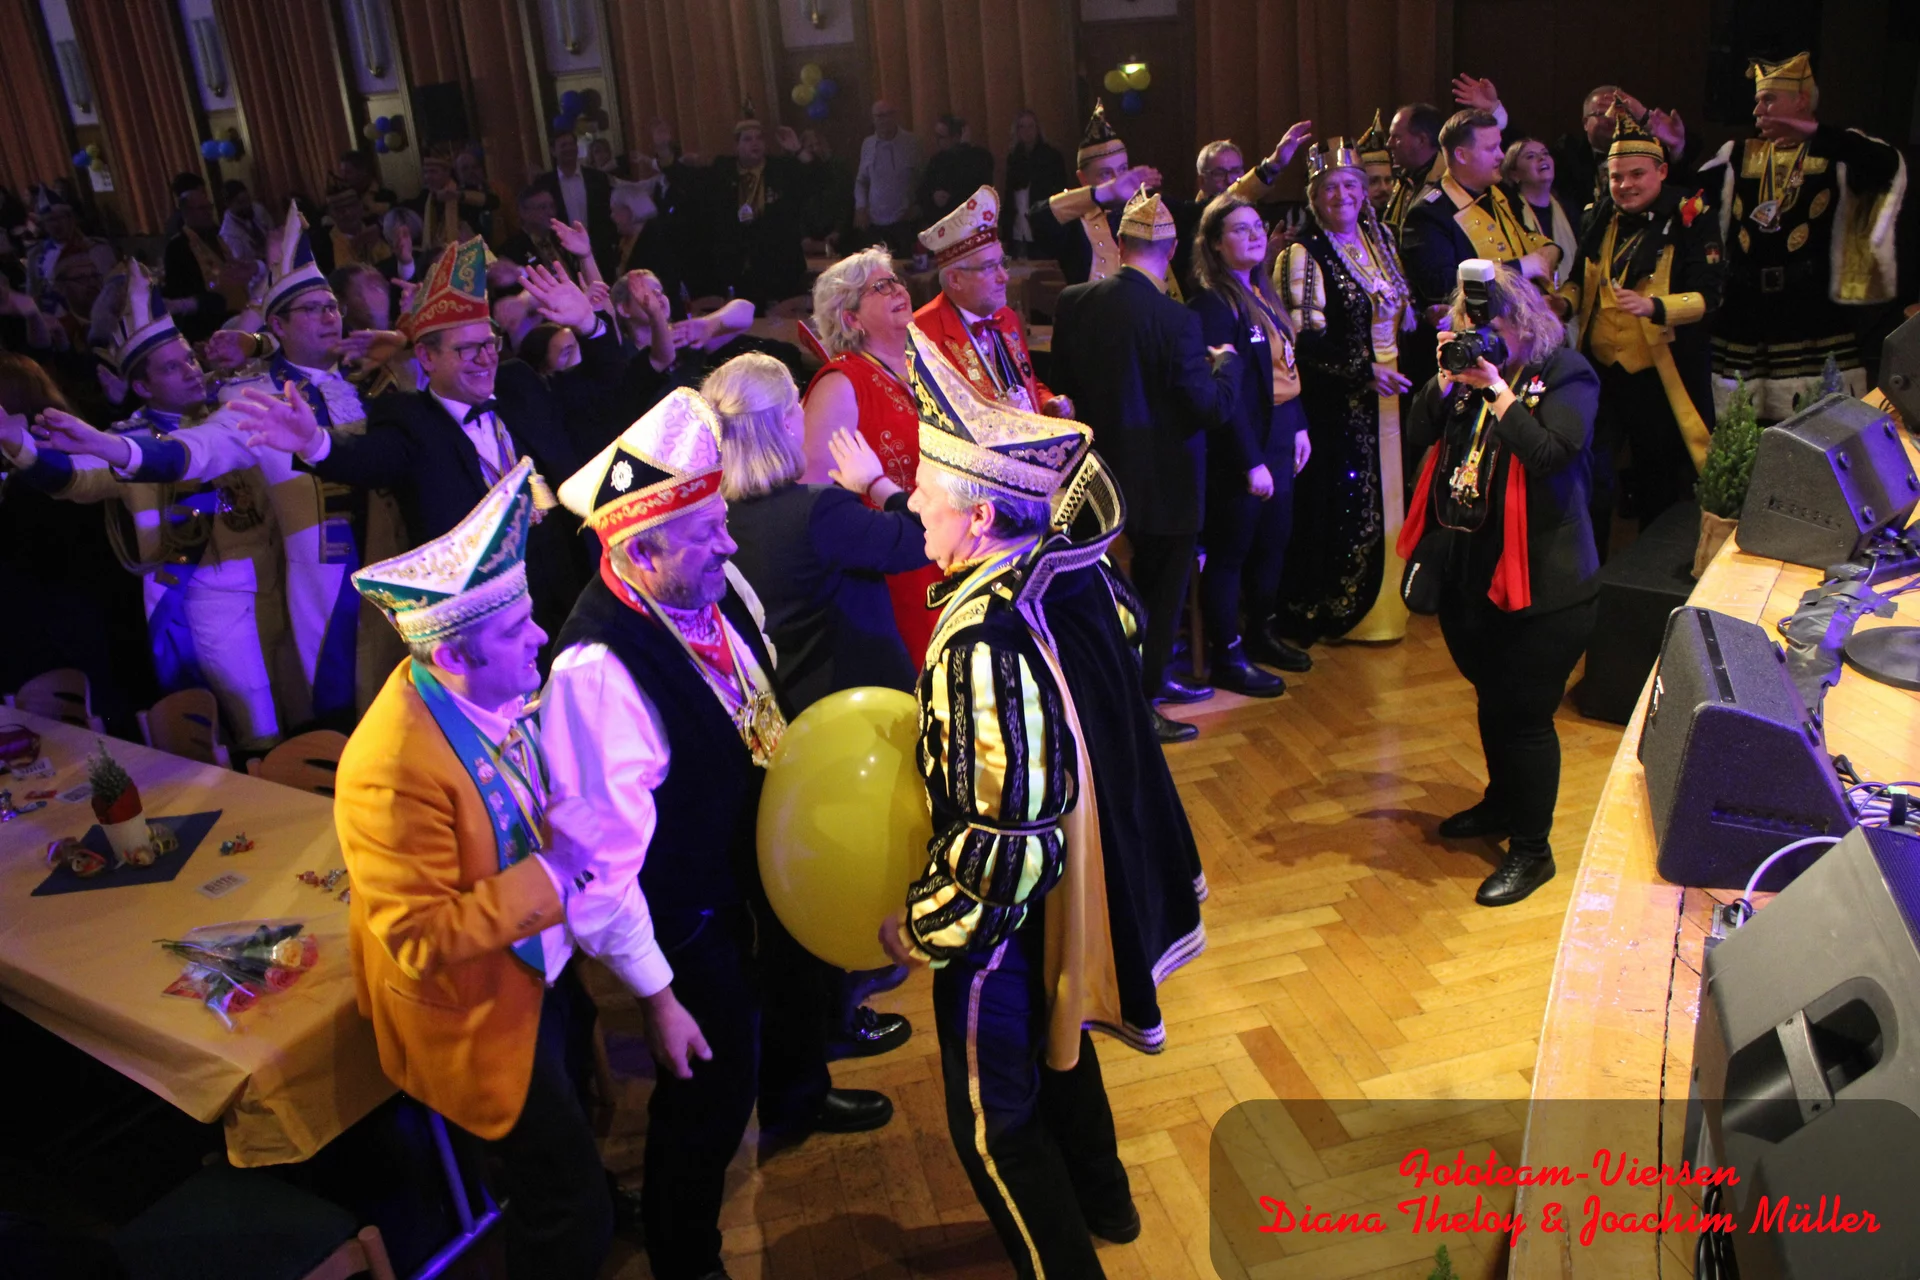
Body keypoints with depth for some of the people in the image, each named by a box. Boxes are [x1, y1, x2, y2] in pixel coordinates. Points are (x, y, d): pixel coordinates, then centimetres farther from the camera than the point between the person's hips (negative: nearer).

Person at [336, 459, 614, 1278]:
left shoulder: (492, 690, -11)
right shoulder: (394, 770, -35)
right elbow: (419, 941, -30)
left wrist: (566, 826, -9)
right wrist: (552, 870, -32)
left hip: (541, 970, 8)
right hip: (478, 1018, -8)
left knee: (568, 1136, 33)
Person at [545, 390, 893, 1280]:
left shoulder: (717, 589, -14)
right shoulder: (596, 670, -37)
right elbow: (606, 854, -31)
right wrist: (656, 997, -24)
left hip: (762, 864, 8)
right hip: (691, 919, -8)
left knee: (790, 982, 34)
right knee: (710, 1089, 11)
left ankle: (796, 1098, 70)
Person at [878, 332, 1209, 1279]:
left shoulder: (984, 644, -35)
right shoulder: (1080, 565, -9)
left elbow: (1004, 848, -33)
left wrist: (916, 932, -16)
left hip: (1009, 921, -9)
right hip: (1087, 879, 9)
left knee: (994, 1118, 15)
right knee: (1056, 1049, 32)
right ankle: (1101, 1201, 56)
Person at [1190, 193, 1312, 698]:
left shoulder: (1263, 294, 12)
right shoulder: (1212, 304, -16)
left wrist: (1299, 427, 12)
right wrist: (1251, 462, -21)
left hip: (1277, 442, 9)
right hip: (1238, 450, -9)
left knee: (1273, 542, 17)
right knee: (1229, 552, 2)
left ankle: (1260, 633, 34)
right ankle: (1225, 656, 12)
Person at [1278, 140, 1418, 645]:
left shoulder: (1380, 239, 12)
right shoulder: (1303, 254, -9)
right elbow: (1307, 339, -16)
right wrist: (1365, 371, -19)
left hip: (1389, 392, 7)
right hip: (1338, 402, -6)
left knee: (1386, 495, 11)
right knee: (1341, 500, -3)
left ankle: (1384, 600, 26)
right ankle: (1332, 610, 11)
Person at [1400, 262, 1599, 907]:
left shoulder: (1565, 373, -10)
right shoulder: (1471, 366, 6)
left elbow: (1553, 453, -24)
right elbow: (1420, 435, 0)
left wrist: (1498, 392, -24)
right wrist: (1444, 379, -12)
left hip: (1541, 578, -7)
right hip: (1470, 568, 7)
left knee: (1525, 713, 0)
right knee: (1491, 699, 23)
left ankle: (1532, 848, 17)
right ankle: (1502, 804, 46)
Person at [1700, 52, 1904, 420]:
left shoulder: (1838, 152, 3)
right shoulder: (1739, 157, 16)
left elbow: (1889, 166, -16)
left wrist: (1814, 132, -26)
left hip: (1814, 312, -3)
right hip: (1744, 316, 4)